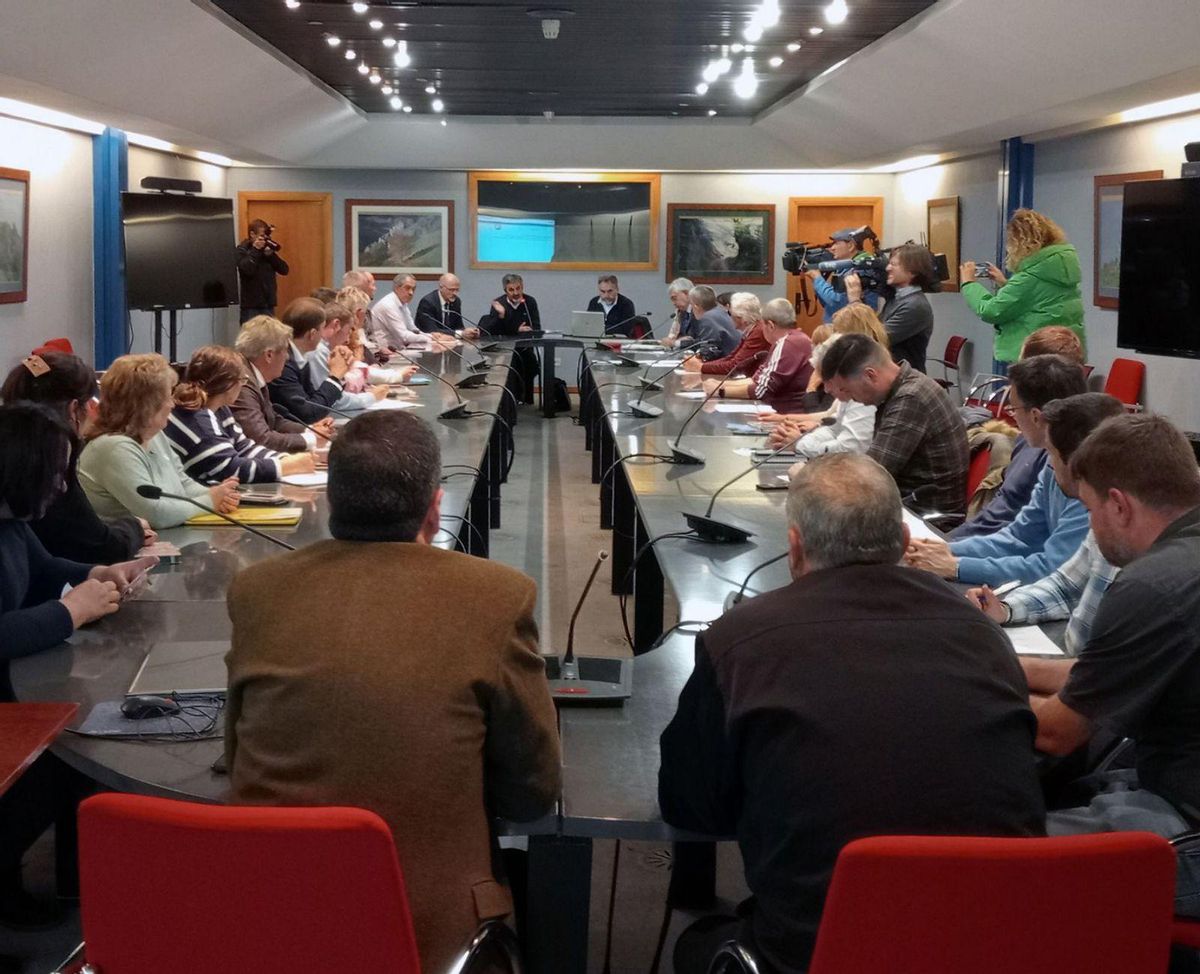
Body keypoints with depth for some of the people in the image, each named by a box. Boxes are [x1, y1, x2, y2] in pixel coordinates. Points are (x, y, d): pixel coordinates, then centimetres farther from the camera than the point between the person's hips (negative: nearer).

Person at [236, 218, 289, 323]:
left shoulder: (267, 250, 11)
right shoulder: (242, 250, -2)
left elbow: (284, 270, 4)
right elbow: (248, 270, -20)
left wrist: (271, 254, -8)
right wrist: (255, 250, -16)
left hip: (269, 304, 5)